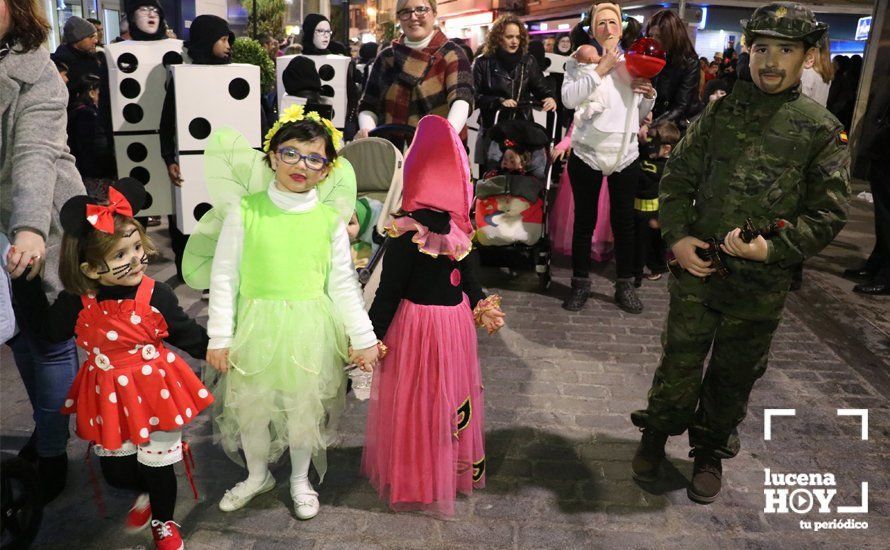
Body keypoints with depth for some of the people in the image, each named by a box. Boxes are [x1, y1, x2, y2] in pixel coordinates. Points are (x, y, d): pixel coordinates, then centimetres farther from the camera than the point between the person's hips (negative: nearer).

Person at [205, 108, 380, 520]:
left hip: (311, 328, 0)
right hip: (256, 326, 0)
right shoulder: (246, 211, -8)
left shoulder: (330, 219, -5)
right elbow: (224, 276, -4)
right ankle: (257, 475, 44)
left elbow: (344, 284, 1)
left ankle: (301, 479, 41)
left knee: (305, 405, 15)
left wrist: (364, 339, 2)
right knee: (251, 405, 15)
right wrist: (220, 338, -4)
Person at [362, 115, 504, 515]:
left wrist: (371, 337, -8)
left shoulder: (406, 232, -21)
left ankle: (416, 478, 28)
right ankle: (454, 467, 39)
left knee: (416, 403, 11)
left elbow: (389, 291, -17)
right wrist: (481, 306, 21)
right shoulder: (457, 224, -6)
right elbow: (466, 273, 5)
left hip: (416, 322, -5)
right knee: (450, 397, 21)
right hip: (455, 320, 5)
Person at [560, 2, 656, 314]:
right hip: (587, 153, -2)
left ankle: (625, 285, 19)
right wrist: (601, 69, -17)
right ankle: (580, 284, 16)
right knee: (584, 221, 5)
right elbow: (568, 99, -17)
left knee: (624, 221, 7)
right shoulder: (580, 60, 2)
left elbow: (640, 114, 15)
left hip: (625, 155, 3)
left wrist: (649, 95, -4)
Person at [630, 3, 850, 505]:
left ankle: (711, 453, 35)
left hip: (761, 284, -1)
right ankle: (656, 435, 34)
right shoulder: (720, 112, 2)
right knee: (679, 360, 12)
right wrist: (677, 236, -8)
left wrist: (772, 247, -19)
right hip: (696, 267, 1)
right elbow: (678, 176, 5)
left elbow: (828, 213, -5)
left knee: (734, 375, 14)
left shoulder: (824, 130, -3)